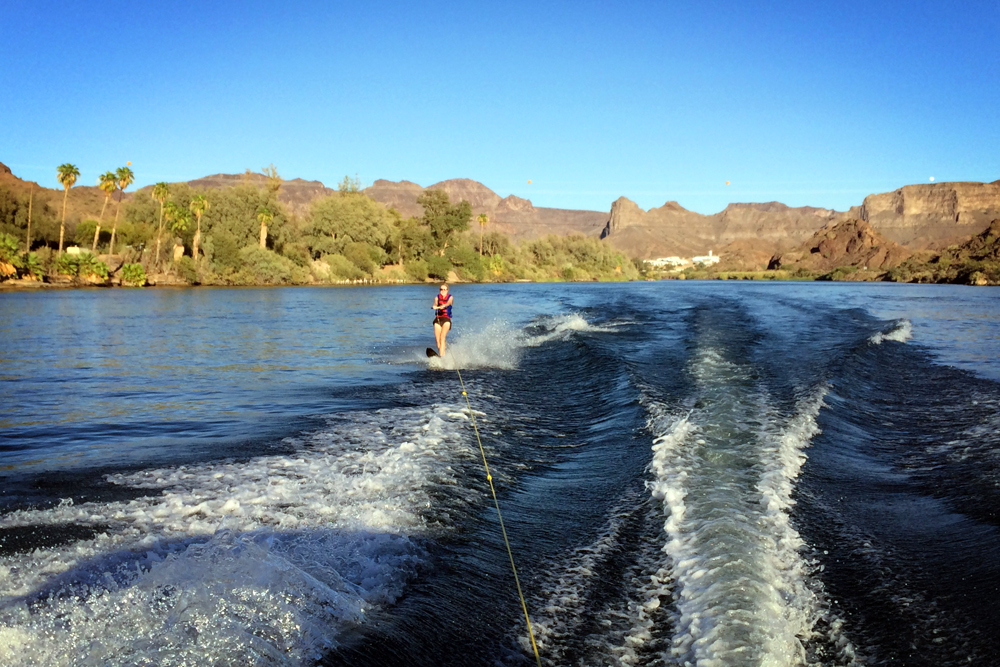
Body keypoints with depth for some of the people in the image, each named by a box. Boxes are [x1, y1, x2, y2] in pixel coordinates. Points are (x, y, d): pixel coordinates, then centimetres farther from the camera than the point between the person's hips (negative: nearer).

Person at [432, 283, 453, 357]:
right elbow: (435, 303, -10)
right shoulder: (437, 297, 13)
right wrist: (435, 306, -35)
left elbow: (448, 303, -15)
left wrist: (443, 305, -38)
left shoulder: (450, 297, 9)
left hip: (446, 319, -3)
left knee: (442, 337, -20)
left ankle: (441, 356, -29)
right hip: (438, 319, 3)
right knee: (437, 339, -9)